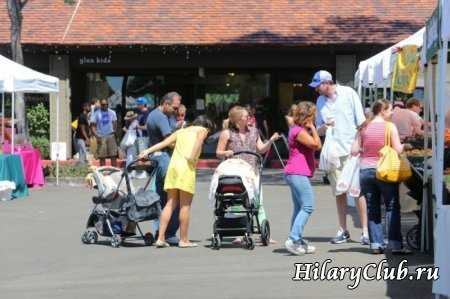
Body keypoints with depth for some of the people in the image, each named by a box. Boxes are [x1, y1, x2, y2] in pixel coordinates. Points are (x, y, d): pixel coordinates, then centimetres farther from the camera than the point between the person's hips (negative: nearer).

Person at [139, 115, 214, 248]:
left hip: (173, 165, 5)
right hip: (186, 167, -5)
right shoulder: (202, 130, 12)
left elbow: (164, 142, 15)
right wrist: (193, 157, -11)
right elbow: (199, 139, -11)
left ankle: (160, 238, 0)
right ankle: (184, 240, 3)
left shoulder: (181, 131, 26)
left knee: (170, 204, 7)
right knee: (185, 205, 0)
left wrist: (147, 151, 10)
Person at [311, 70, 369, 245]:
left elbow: (361, 122, 0)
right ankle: (343, 230, 14)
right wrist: (324, 126, -5)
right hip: (333, 152, 4)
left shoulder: (348, 94, -1)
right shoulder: (320, 101, 12)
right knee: (339, 193, 6)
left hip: (351, 151, -4)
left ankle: (365, 231, -3)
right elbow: (318, 130, 17)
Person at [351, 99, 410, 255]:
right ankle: (395, 244, -3)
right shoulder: (390, 127, -7)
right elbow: (398, 150, -11)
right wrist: (404, 145, 9)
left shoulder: (364, 128, 4)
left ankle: (376, 244, 8)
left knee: (372, 209, 10)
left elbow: (354, 151, 3)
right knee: (392, 207, 3)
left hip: (365, 171, 4)